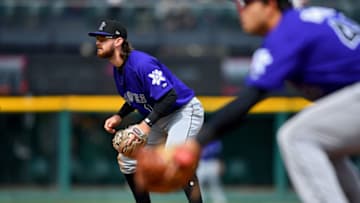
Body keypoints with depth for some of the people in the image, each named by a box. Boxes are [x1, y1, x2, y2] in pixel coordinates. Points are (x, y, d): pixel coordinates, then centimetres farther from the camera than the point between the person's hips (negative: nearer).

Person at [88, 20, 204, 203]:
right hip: (159, 118, 10)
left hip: (185, 111, -10)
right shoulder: (118, 69, 2)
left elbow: (170, 96, -32)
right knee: (127, 159, 11)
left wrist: (147, 123, -37)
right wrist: (119, 116, 0)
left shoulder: (142, 64, -28)